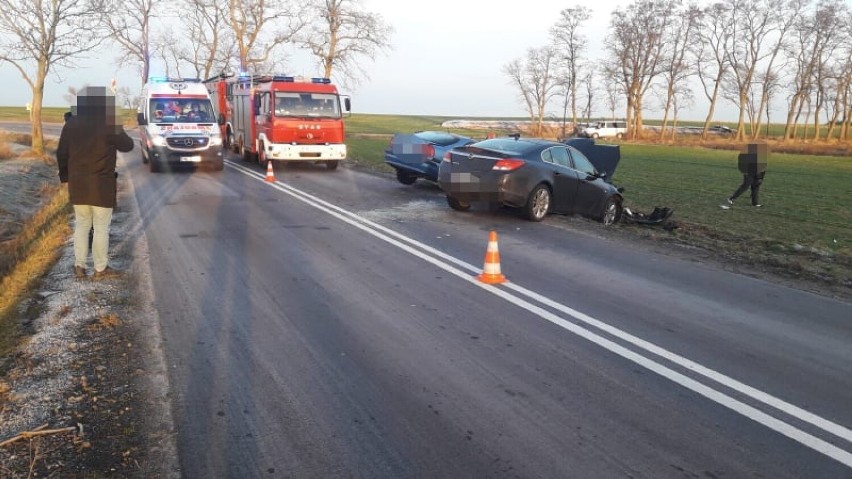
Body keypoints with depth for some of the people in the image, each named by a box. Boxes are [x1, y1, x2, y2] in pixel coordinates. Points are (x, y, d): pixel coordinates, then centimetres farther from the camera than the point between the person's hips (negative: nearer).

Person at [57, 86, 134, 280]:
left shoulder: (71, 124, 4)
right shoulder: (109, 124, -11)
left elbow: (61, 153, 8)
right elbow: (127, 145, 1)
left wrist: (65, 175, 19)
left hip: (77, 184, 5)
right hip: (101, 185, -4)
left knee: (81, 225, 15)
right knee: (101, 227, 4)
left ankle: (79, 267, 17)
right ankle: (101, 269, 10)